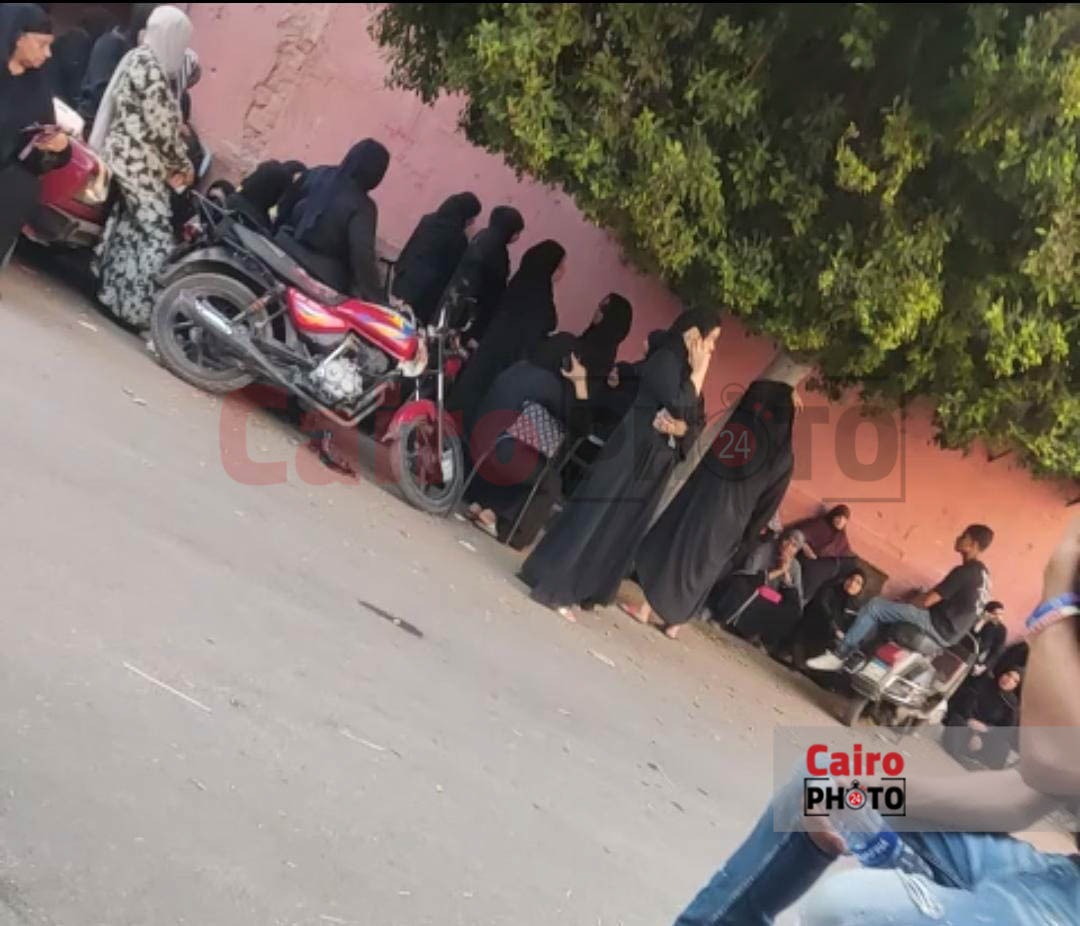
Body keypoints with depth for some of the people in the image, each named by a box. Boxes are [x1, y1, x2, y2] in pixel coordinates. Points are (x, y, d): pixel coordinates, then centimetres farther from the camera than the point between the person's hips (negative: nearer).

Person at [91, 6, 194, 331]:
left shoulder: (140, 59, 14)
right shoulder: (150, 67, -18)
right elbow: (161, 125, -19)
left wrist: (174, 164, 9)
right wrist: (183, 165, -7)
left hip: (127, 155, 10)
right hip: (139, 160, -10)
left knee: (130, 227, 16)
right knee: (157, 233, -9)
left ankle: (112, 294, 25)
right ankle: (145, 311, -9)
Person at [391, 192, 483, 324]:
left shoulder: (428, 220, 3)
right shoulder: (458, 238, -15)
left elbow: (407, 250, 10)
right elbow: (457, 271, -7)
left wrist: (399, 272, 19)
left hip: (405, 283, 6)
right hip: (429, 293, -6)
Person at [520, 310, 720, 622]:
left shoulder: (685, 372, 15)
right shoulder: (666, 359, -10)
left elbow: (694, 426, 10)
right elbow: (679, 406, -22)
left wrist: (677, 427, -11)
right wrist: (699, 372, -12)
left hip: (655, 464, 9)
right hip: (632, 453, -9)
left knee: (620, 527, 8)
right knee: (594, 515, -7)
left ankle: (578, 590, 15)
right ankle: (552, 587, -4)